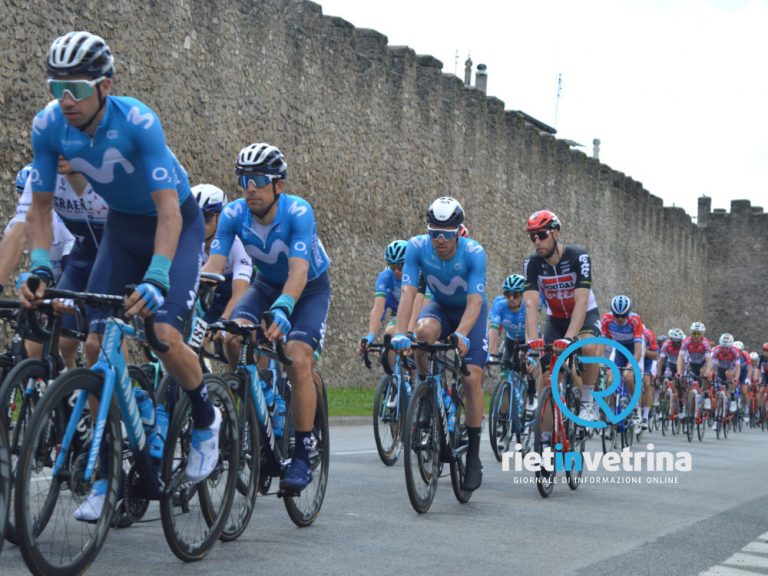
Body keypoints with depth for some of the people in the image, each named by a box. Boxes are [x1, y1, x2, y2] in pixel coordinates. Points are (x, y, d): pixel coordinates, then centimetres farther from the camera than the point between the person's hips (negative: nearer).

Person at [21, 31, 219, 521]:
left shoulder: (138, 122, -32)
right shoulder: (49, 126, -18)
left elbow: (168, 210, -35)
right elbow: (40, 208, -8)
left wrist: (156, 279, -46)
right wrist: (40, 267, -22)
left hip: (176, 222, -4)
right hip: (122, 225, 5)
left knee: (165, 334, -23)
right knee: (96, 343, -6)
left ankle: (206, 421, 8)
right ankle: (106, 473, 5)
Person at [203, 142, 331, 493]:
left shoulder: (298, 212, -32)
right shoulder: (233, 215, -21)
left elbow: (299, 270, -43)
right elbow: (212, 266, -27)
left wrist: (283, 309, -60)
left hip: (310, 287, -4)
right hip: (267, 284, 4)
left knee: (298, 359, -23)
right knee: (234, 335, -26)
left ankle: (303, 457, -14)